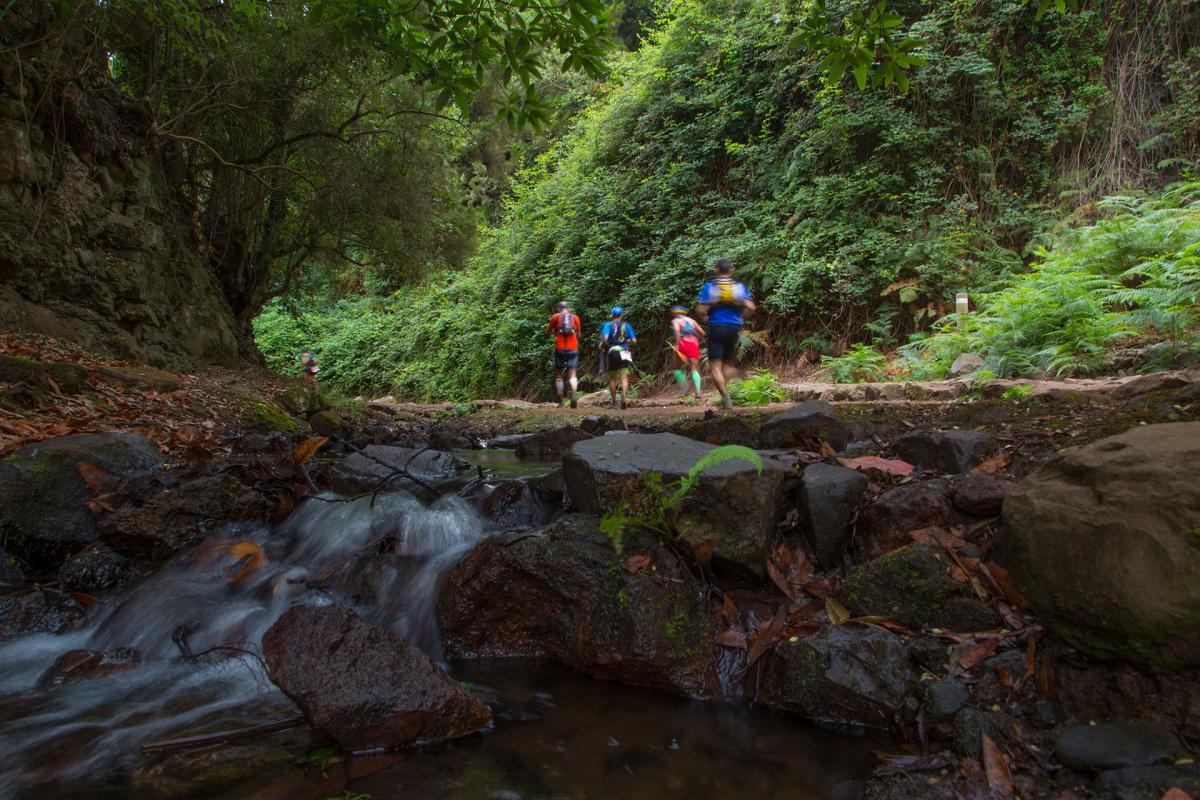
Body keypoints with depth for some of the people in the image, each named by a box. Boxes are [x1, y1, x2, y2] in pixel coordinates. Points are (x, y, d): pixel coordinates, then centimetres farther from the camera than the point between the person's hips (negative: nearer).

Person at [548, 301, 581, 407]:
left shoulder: (555, 317, 6)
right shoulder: (575, 317, 10)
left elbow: (550, 333, 13)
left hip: (560, 349, -1)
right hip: (573, 349, 1)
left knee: (558, 376, 11)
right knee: (572, 375, 2)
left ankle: (561, 400, 8)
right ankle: (573, 396, -22)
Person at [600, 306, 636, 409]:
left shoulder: (608, 325, 2)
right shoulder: (627, 325, 9)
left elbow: (605, 338, -14)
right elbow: (634, 340, 4)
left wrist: (602, 344, 5)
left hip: (612, 352, 0)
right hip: (624, 353, 1)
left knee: (612, 378, 10)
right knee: (624, 377, -3)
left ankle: (613, 402, 14)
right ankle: (623, 397, -26)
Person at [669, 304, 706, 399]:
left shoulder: (675, 321, 10)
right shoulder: (691, 320, 23)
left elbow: (676, 330, -13)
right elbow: (702, 333, 13)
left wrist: (677, 344, -15)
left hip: (683, 344, -3)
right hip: (694, 344, 3)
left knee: (678, 367, 15)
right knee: (694, 369, 2)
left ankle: (683, 387, 1)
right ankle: (698, 392, -15)